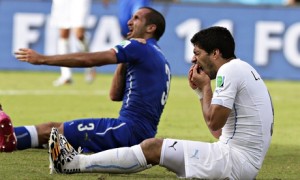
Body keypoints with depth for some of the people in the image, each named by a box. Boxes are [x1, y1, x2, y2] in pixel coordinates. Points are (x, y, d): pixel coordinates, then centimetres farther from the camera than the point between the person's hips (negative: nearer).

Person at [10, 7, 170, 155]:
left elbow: (88, 60, -10)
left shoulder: (139, 47, -7)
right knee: (54, 126, 10)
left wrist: (42, 59, -6)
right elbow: (115, 95, 21)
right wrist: (123, 62, 10)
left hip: (130, 129, -9)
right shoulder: (158, 58, 22)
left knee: (50, 130, -10)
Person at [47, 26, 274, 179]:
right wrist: (201, 91, 16)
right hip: (248, 161, 10)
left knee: (153, 147, -7)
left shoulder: (229, 70, -12)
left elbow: (214, 123, -15)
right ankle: (84, 161, 16)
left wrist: (206, 87, -1)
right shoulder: (242, 69, 20)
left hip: (237, 160, -10)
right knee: (157, 147, 13)